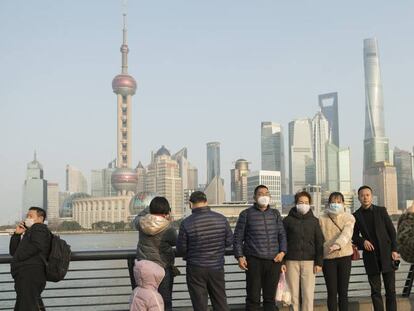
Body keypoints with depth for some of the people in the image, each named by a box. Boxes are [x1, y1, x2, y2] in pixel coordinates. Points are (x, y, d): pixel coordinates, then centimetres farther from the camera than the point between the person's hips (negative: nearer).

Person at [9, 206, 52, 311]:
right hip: (24, 275, 10)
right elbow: (13, 251, 22)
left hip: (31, 273, -10)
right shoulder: (28, 232, 28)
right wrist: (17, 234, 9)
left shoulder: (39, 228, -1)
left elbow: (36, 246, -20)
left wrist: (17, 258, -10)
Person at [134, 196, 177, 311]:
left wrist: (149, 208, 25)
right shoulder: (167, 227, -16)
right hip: (163, 267, -4)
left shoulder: (141, 222, -5)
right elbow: (174, 241, 1)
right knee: (165, 301, 7)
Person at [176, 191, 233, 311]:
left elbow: (181, 249, -7)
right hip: (217, 267, 3)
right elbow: (229, 241, 2)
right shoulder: (221, 219, -7)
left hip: (196, 269, -3)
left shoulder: (186, 223, -15)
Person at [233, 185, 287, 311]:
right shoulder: (246, 214, 4)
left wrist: (282, 251, -1)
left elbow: (282, 234, 14)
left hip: (273, 261, 3)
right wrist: (239, 256, -5)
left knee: (270, 297, 8)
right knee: (253, 297, -1)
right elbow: (238, 237, 4)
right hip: (254, 261, -3)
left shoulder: (275, 214, 13)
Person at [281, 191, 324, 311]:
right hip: (291, 261, 0)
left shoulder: (314, 221, 7)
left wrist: (319, 262, -1)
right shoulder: (288, 220, 4)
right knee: (293, 294, 2)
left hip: (309, 261, 1)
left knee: (308, 295, -2)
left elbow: (319, 243, 6)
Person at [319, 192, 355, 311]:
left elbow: (347, 233, -17)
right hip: (328, 257, 0)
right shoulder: (322, 219, 2)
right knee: (332, 292, 2)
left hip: (345, 256, 1)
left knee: (343, 291, 5)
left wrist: (338, 244, -35)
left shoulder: (349, 218, 1)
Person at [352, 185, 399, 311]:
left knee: (390, 289, 0)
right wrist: (363, 241, -11)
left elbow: (391, 230, 4)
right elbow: (354, 236, 10)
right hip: (370, 256, 1)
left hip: (386, 254, 0)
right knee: (375, 291, 3)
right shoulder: (356, 215, 5)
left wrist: (394, 250, -4)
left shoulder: (381, 210, 4)